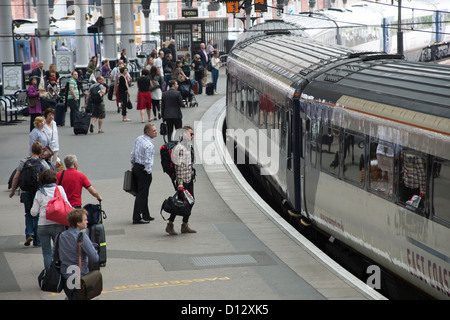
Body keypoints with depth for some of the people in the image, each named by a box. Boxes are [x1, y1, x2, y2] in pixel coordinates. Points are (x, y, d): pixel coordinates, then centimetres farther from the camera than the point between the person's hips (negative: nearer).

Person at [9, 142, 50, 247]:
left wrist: (13, 191, 13)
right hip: (39, 193, -2)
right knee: (37, 215, 10)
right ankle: (37, 241, 12)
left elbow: (16, 177, 2)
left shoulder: (23, 162, 0)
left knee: (29, 214, 19)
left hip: (26, 192, 2)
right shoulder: (43, 163, -6)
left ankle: (29, 234, -2)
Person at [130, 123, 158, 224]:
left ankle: (146, 216, 28)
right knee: (142, 195, -3)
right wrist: (148, 172, -10)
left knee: (143, 193, 18)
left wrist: (133, 166, 21)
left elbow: (132, 154, 12)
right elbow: (148, 161, -22)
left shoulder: (138, 139, 5)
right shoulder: (149, 145, -22)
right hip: (144, 170, -9)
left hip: (136, 167, 9)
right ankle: (137, 218, -1)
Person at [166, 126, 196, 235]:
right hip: (183, 179, -9)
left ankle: (185, 225, 17)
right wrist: (180, 183, -23)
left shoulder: (189, 146, 13)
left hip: (189, 178, 9)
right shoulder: (180, 148, -17)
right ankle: (170, 225, 5)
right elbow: (179, 166, -21)